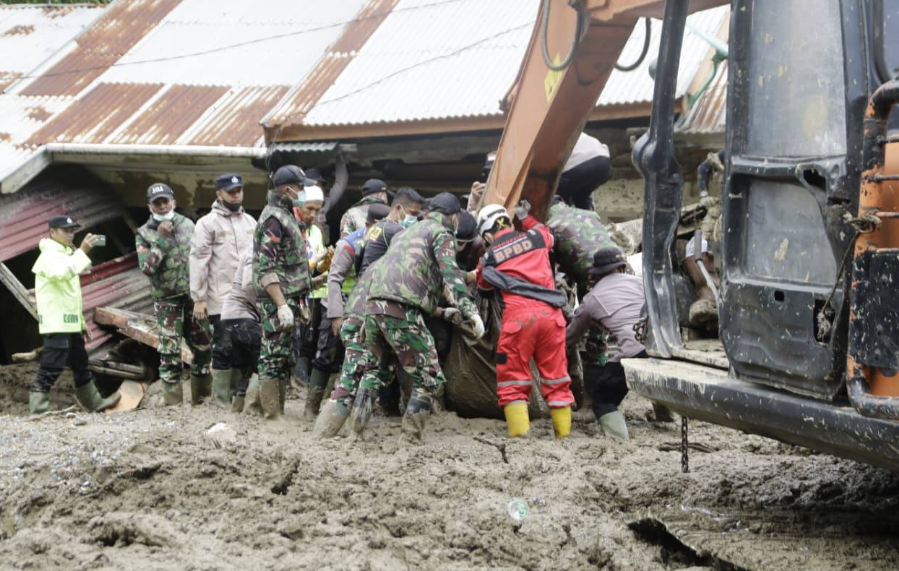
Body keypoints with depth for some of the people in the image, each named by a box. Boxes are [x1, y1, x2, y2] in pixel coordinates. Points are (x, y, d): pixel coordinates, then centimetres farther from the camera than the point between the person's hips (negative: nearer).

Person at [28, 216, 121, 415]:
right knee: (50, 370, -12)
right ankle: (38, 412, -13)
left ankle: (95, 403, 33)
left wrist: (81, 322, 23)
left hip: (69, 323, 10)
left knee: (81, 365, 21)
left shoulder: (64, 254, 22)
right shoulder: (50, 255, -10)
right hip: (56, 323, -10)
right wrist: (82, 251, -34)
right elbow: (61, 273, -34)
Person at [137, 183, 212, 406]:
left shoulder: (187, 224, 6)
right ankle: (173, 401, 1)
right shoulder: (144, 234, -2)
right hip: (167, 300, -3)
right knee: (169, 351, -4)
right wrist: (160, 238, -18)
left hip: (193, 295, 3)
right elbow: (147, 267, -14)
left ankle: (201, 397, 20)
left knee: (203, 347, 7)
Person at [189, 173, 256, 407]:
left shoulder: (250, 222, 14)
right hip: (222, 298, -5)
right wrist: (199, 298, -11)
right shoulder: (208, 223, -4)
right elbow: (198, 261, -7)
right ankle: (221, 395, 6)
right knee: (224, 346, -3)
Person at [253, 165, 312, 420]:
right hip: (277, 301, -10)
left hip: (289, 299, 10)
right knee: (273, 357, -7)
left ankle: (278, 411, 17)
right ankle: (272, 413, -5)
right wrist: (282, 305, -25)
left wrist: (299, 301, 24)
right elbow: (266, 268, -20)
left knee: (280, 358, 12)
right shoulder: (273, 219, -13)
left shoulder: (286, 217, 19)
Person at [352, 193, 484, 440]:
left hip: (373, 302, 8)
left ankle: (358, 419, 18)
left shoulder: (408, 232, 32)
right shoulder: (442, 234, 7)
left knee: (373, 367, 28)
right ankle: (412, 431, -12)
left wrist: (440, 310, 47)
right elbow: (450, 273, -10)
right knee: (429, 378, -2)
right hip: (401, 310, -7)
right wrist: (469, 311, -18)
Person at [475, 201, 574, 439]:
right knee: (556, 379, 11)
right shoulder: (534, 237, 14)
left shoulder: (489, 257, 9)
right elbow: (547, 235, 39)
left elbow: (483, 283, 28)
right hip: (550, 313, 3)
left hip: (518, 317, -3)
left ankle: (519, 433, -7)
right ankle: (564, 434, 11)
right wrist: (526, 218, 49)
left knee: (512, 380, 5)